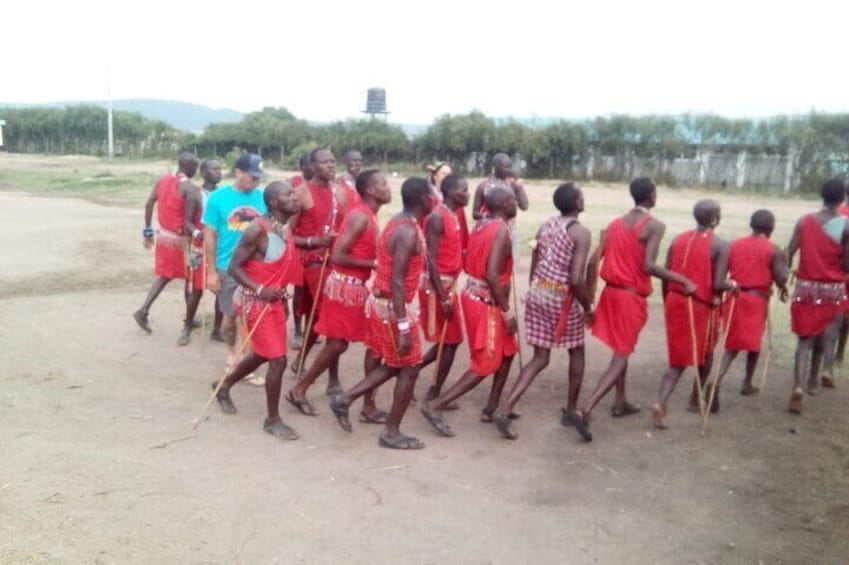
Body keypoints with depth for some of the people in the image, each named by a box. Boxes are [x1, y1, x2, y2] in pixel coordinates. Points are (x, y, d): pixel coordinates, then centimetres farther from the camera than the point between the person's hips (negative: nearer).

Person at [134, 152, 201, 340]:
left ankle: (143, 310, 12)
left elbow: (149, 205, 7)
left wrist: (148, 231, 14)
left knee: (165, 276, 23)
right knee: (195, 282, 10)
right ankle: (188, 324, 19)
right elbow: (188, 222, -23)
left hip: (165, 236, 7)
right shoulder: (190, 189, -20)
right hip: (183, 240, -7)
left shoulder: (162, 181, 3)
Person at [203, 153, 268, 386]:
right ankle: (233, 352, 40)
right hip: (228, 269, -1)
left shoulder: (263, 198, -4)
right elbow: (210, 236, -3)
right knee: (230, 316, 15)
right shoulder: (218, 197, -7)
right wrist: (211, 271, -5)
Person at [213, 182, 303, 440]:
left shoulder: (285, 228, 5)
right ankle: (273, 419, 10)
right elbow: (234, 267, -18)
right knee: (278, 360, -7)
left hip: (275, 300, 9)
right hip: (255, 301, -9)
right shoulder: (258, 229, -20)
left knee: (262, 354, 22)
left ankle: (223, 386, 46)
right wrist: (260, 290, -28)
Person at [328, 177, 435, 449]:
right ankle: (392, 432, 14)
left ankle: (344, 399, 21)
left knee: (393, 365, 19)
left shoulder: (398, 222, 9)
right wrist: (404, 327, -25)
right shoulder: (409, 232, -21)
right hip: (391, 307, -10)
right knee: (409, 368, 3)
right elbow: (397, 282, -25)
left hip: (381, 302, 10)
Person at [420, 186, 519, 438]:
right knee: (485, 365, 1)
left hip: (473, 294, 9)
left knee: (507, 351, 21)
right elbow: (492, 275, -26)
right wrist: (508, 312, -20)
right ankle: (436, 405, -2)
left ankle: (491, 408, 27)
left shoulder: (481, 225, 8)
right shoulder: (501, 231, -18)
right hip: (486, 303, -9)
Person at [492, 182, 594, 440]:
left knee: (540, 358, 11)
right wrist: (588, 307, -6)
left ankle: (505, 408, -2)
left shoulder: (545, 226, 9)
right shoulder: (581, 233, -13)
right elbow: (576, 279, -19)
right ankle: (571, 408, 31)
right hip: (563, 299, -6)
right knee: (576, 351, 20)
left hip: (537, 293, 6)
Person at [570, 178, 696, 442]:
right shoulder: (655, 226, -10)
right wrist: (684, 281, -15)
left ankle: (620, 402, 36)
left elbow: (594, 261, 3)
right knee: (620, 357, -3)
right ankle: (583, 411, -16)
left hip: (611, 291, 7)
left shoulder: (615, 223, 8)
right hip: (633, 297, -7)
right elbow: (648, 266, -22)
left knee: (621, 350, 25)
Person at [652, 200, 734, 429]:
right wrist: (733, 285, 5)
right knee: (705, 353, 23)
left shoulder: (678, 240, 4)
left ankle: (661, 403, -9)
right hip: (702, 306, -4)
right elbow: (718, 284, -17)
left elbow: (666, 276, 4)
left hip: (675, 302, 4)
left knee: (678, 359, 10)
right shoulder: (721, 245, -10)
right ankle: (697, 397, 36)